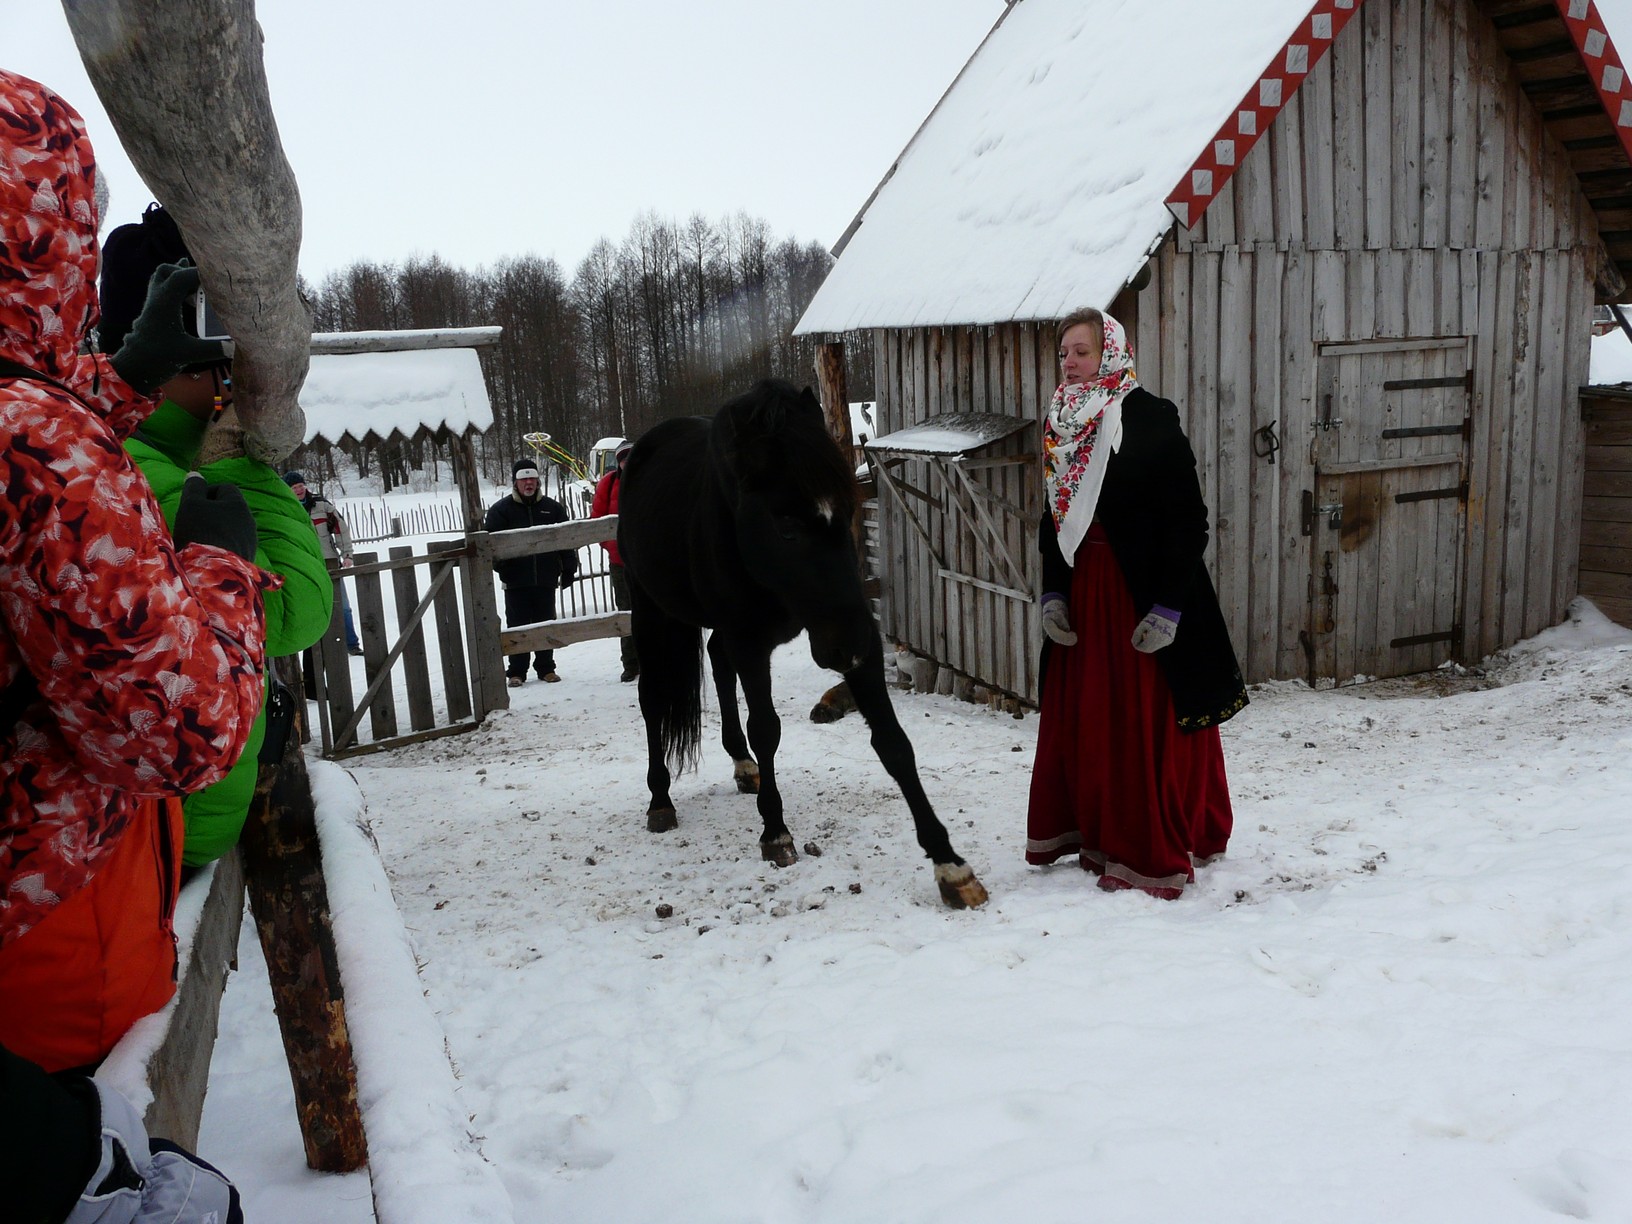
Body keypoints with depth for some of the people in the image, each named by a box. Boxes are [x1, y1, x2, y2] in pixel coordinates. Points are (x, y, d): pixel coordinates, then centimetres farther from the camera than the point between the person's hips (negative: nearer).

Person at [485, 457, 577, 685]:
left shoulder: (551, 507, 8)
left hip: (546, 580, 2)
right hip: (516, 581, -2)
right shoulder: (500, 509, 2)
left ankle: (546, 668, 20)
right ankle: (516, 671, 11)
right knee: (517, 628, 3)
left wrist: (569, 569, 4)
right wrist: (502, 569, -14)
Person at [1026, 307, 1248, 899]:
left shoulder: (1151, 419, -11)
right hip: (1081, 593, 7)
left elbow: (1188, 519, -13)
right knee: (1084, 719, 12)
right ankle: (1097, 835, 27)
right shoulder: (1061, 425, 9)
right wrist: (1052, 593, 4)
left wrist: (1168, 606, -18)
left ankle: (1155, 855, 10)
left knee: (1148, 725, -2)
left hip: (1143, 593, -7)